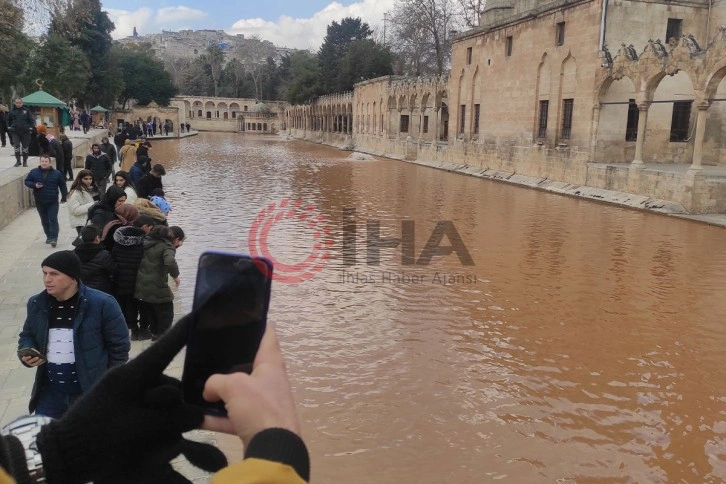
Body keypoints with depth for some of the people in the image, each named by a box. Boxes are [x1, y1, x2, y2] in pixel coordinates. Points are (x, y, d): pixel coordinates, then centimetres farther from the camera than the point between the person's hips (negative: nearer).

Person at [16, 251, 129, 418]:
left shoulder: (102, 304, -16)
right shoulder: (36, 304, 1)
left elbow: (119, 346, -8)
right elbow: (27, 335, 18)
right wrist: (27, 352, -5)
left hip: (91, 392, -4)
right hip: (49, 392, 4)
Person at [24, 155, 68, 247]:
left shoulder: (57, 173, -2)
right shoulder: (34, 172, 1)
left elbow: (62, 185, 5)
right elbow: (27, 181, 7)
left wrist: (64, 197, 4)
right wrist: (34, 185, -14)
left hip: (53, 202, -3)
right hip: (40, 202, 3)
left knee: (53, 219, -8)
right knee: (44, 220, 12)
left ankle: (54, 238, -9)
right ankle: (48, 236, 25)